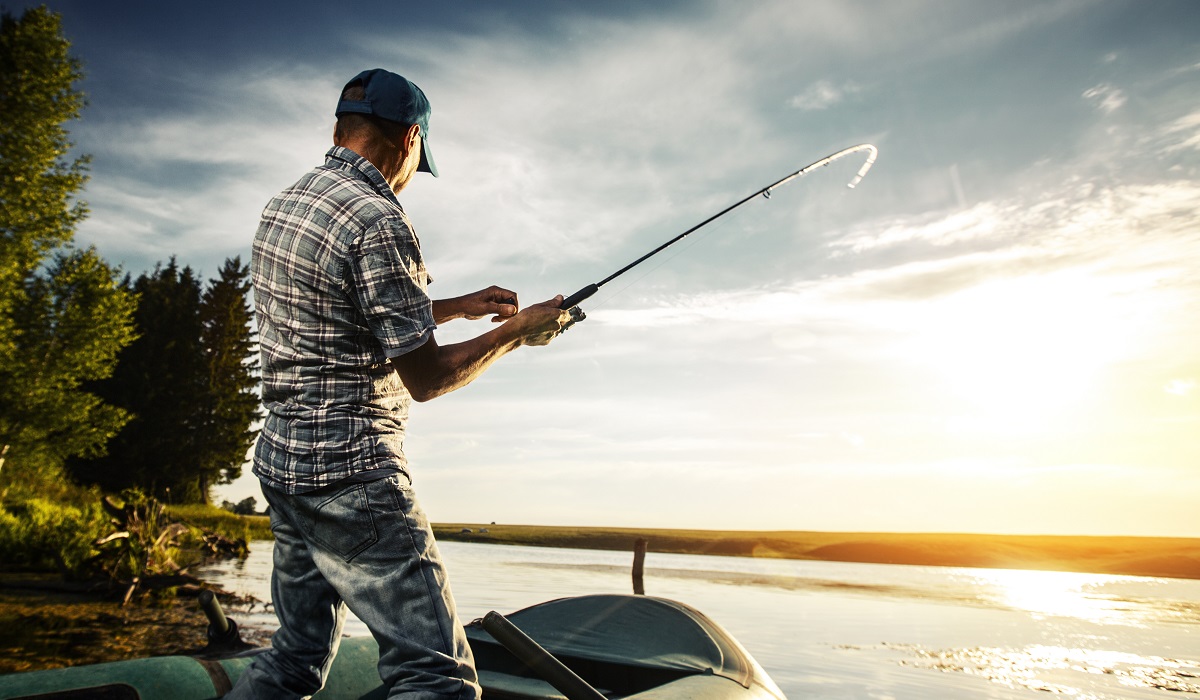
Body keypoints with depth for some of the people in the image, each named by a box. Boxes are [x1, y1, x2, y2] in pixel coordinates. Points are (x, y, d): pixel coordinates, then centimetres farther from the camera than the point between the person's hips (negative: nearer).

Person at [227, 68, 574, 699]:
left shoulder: (284, 203, 12)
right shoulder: (377, 220, -16)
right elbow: (426, 377, -14)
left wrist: (457, 306, 21)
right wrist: (517, 331, -1)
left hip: (282, 457, 10)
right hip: (351, 468, -10)